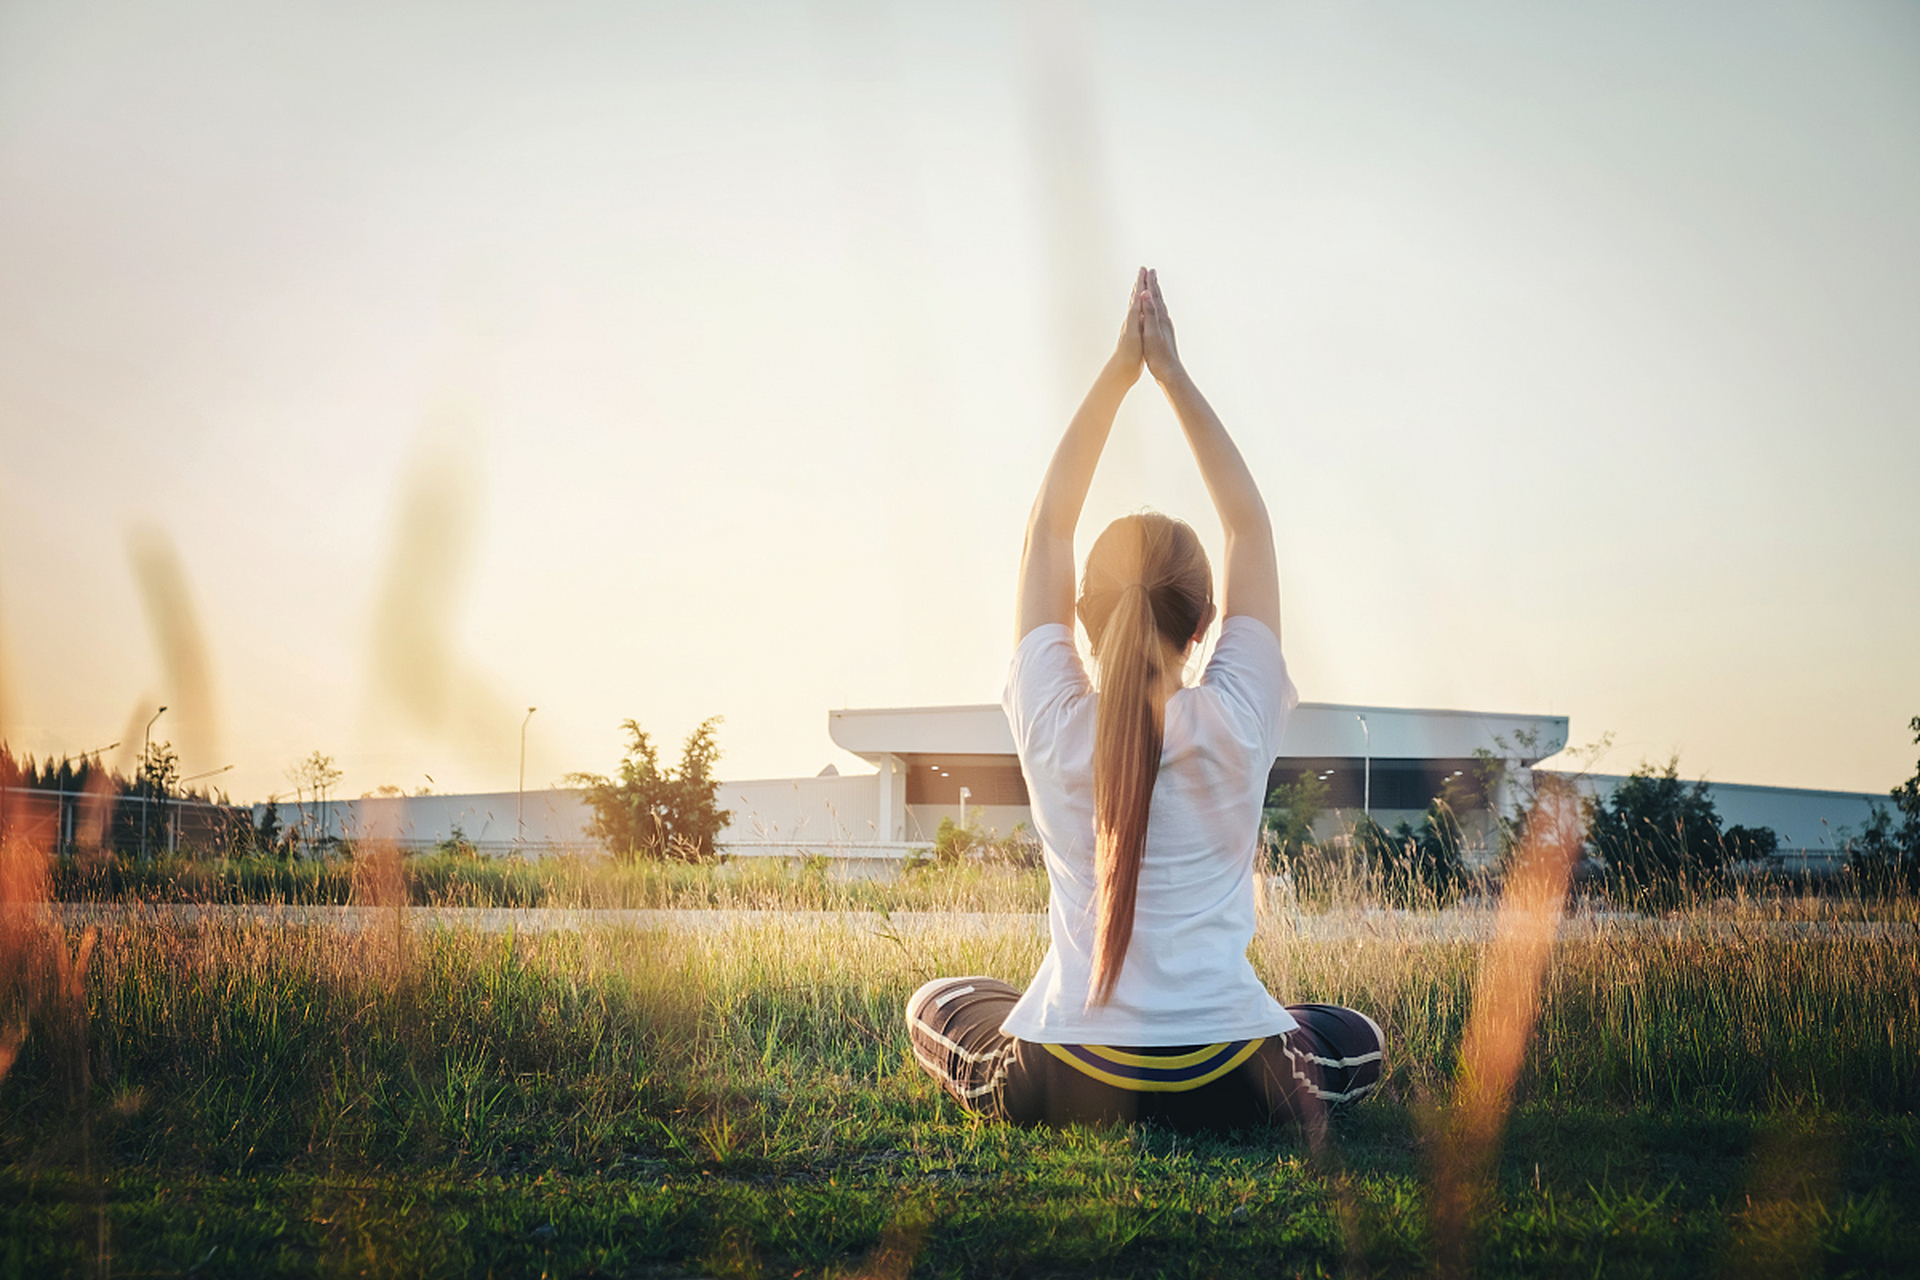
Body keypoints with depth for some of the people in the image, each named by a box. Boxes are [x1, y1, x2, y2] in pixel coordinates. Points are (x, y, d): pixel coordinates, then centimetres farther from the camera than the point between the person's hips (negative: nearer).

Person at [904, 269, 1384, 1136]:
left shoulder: (1053, 725, -10)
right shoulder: (1235, 725, -12)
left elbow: (1047, 524, 1)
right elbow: (1250, 527, -1)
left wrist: (1119, 371, 2)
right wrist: (1173, 374, 2)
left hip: (1062, 1087, -1)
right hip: (1225, 1092, 1)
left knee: (934, 1006, 30)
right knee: (1359, 1043, 31)